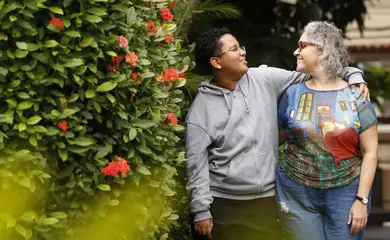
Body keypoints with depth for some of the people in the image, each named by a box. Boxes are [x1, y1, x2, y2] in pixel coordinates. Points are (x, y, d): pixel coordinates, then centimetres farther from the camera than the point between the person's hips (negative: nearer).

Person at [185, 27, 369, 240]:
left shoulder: (264, 80, 2)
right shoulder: (201, 108, -6)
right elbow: (197, 163, -6)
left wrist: (352, 75, -6)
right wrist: (201, 211, -8)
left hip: (267, 199, 3)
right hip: (224, 204, -3)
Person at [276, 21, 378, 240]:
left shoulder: (356, 96, -1)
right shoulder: (293, 94, 4)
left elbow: (370, 152, -2)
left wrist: (361, 199, -8)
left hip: (345, 193, -1)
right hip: (298, 195, 1)